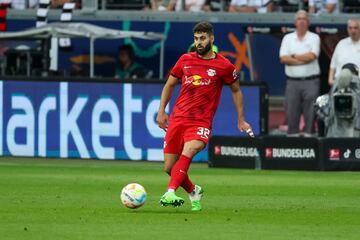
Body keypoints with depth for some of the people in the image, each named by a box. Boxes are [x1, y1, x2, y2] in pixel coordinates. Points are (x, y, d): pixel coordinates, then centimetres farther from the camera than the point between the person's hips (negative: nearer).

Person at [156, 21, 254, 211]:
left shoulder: (224, 66, 0)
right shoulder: (185, 60, 8)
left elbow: (236, 90, 14)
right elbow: (170, 84, 20)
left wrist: (241, 120, 15)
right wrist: (161, 111, 12)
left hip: (201, 122, -4)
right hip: (177, 119, 4)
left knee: (188, 152, -32)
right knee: (169, 167, 4)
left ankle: (170, 193, -41)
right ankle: (193, 191, 30)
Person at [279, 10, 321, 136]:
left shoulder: (314, 38, 6)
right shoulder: (288, 38, 11)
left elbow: (312, 56, -10)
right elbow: (283, 58, -2)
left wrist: (294, 56, -2)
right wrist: (303, 60, -7)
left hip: (311, 81, -2)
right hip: (293, 81, 2)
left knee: (310, 111, -4)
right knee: (292, 111, 1)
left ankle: (308, 133, -1)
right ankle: (292, 134, 6)